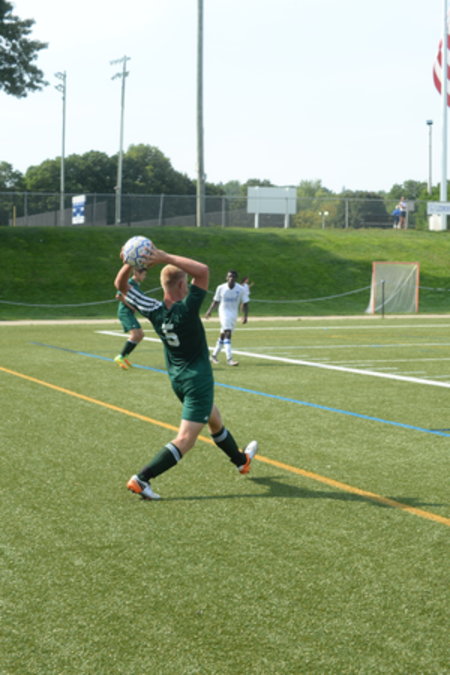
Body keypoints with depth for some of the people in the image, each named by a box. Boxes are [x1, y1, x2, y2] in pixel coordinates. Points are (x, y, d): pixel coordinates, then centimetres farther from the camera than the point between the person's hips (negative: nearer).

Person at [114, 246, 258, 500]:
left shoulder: (154, 310, -10)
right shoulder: (186, 309, -25)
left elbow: (121, 285, -2)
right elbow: (203, 270, -31)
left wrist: (129, 264, -17)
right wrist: (166, 257, -33)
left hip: (177, 379, 8)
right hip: (198, 381, -8)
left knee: (215, 419, 29)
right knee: (186, 439, -6)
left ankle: (241, 460, 50)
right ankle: (141, 479, -14)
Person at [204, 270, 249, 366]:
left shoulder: (241, 289, -5)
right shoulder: (221, 288, -5)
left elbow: (245, 304, -2)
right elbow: (216, 301, 7)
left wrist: (245, 315, -13)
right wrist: (209, 311, 1)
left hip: (234, 314, 3)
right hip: (224, 312, -3)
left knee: (223, 335, 13)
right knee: (227, 333, -17)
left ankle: (214, 355, 30)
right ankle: (229, 358, -23)